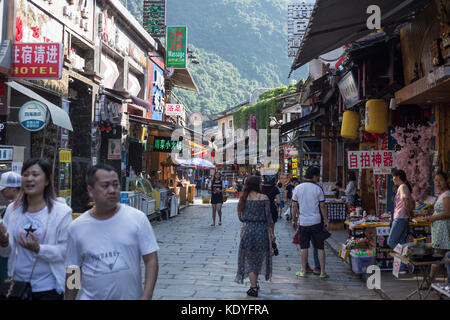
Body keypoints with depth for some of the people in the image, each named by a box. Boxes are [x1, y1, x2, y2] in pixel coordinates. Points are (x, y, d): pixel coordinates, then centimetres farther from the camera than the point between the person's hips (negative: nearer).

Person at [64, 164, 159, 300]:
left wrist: (146, 297, -14)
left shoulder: (138, 218, -6)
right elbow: (73, 271, 6)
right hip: (91, 296, 0)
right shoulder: (77, 227, -1)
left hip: (131, 296, 0)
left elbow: (151, 260, -7)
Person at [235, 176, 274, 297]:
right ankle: (255, 284, 25)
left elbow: (241, 216, 5)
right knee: (258, 258, 16)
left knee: (250, 259, 10)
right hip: (261, 229, -2)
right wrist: (271, 233, 0)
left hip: (247, 229, 2)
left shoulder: (244, 198, 0)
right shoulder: (264, 198, -9)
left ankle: (253, 286, 6)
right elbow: (268, 216, -7)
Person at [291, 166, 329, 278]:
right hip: (316, 222, -2)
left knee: (303, 247, 8)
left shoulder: (297, 188, 0)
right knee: (320, 247, 6)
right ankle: (322, 271, 8)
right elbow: (322, 206, -5)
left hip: (303, 222, 2)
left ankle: (303, 271, 11)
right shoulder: (318, 189, -6)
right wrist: (326, 221, 4)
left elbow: (294, 206, 3)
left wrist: (294, 220, 12)